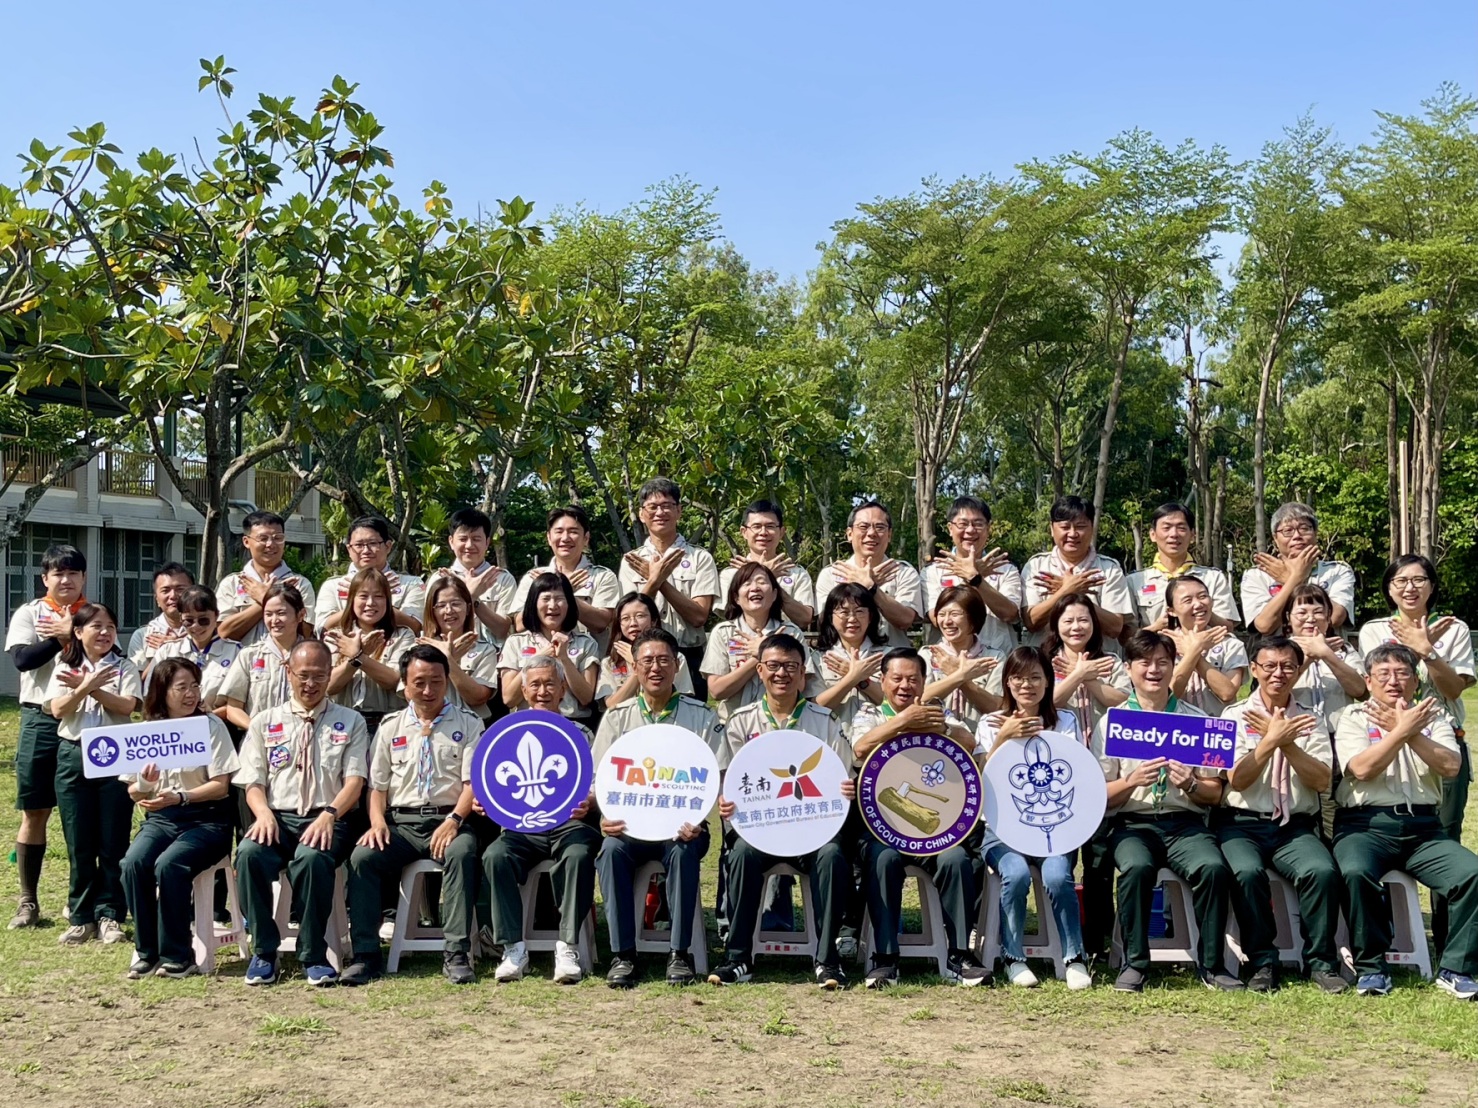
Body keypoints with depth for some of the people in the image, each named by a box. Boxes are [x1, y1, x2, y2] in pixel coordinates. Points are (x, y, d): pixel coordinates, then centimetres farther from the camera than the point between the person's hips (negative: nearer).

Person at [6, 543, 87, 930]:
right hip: (41, 719, 0)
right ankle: (28, 901, 15)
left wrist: (70, 634, -13)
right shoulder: (29, 613, 5)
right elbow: (22, 658, -11)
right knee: (34, 812, 5)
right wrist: (62, 637, -11)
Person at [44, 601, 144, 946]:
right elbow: (58, 710, -4)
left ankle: (109, 916, 5)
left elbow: (127, 706, -10)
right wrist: (84, 688, -20)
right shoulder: (64, 669, 9)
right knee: (79, 843, 4)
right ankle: (81, 918, 12)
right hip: (73, 756, 1)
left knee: (113, 842, -2)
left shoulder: (124, 668, 5)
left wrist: (91, 688, -18)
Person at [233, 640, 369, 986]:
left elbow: (354, 781, 2)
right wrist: (263, 813, -13)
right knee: (249, 853, -32)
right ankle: (263, 951, -17)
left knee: (312, 857, -37)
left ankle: (313, 956, -21)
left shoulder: (351, 722, 13)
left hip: (326, 821, -2)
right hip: (278, 817, 2)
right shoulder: (264, 723, 17)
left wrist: (329, 814, -18)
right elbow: (253, 783, 11)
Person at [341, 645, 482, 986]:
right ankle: (365, 955, -20)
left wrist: (454, 821, -16)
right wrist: (377, 822, -5)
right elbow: (377, 785, 15)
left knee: (462, 852, -35)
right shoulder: (391, 726, 18)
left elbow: (473, 783, 1)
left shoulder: (467, 724, 10)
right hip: (400, 821, 3)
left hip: (448, 821, -2)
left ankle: (456, 954, -32)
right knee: (362, 856, -26)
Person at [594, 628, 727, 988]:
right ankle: (622, 955, -23)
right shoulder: (618, 717, 10)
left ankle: (680, 954, -23)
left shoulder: (702, 717, 5)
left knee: (683, 851, -34)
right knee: (611, 849, -30)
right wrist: (607, 816, -14)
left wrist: (696, 819, -19)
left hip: (682, 824, -1)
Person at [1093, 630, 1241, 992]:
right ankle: (1134, 964, -19)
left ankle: (1210, 965, -13)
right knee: (1136, 867, -34)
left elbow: (1215, 795, 12)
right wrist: (1132, 781, -14)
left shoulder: (1197, 720, 13)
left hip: (1185, 822, 1)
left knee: (1214, 868, -29)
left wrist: (1190, 785, -10)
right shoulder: (1111, 723, 10)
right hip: (1132, 824, -1)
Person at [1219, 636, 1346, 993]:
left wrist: (1286, 742, -14)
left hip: (1296, 827, 2)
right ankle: (1261, 962, -15)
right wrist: (1272, 739, -15)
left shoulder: (1310, 721, 12)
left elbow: (1322, 781, -3)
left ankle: (1320, 961, -10)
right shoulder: (1234, 715, 5)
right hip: (1242, 823, -2)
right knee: (1247, 872, -32)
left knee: (1322, 871, -28)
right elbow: (1236, 780, -6)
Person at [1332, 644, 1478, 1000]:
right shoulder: (1354, 717, 7)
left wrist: (1408, 731, -10)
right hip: (1366, 824, -3)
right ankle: (1370, 967, -15)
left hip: (1423, 826, 3)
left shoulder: (1431, 717, 15)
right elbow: (1362, 769, -11)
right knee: (1355, 872, -33)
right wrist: (1402, 730, -12)